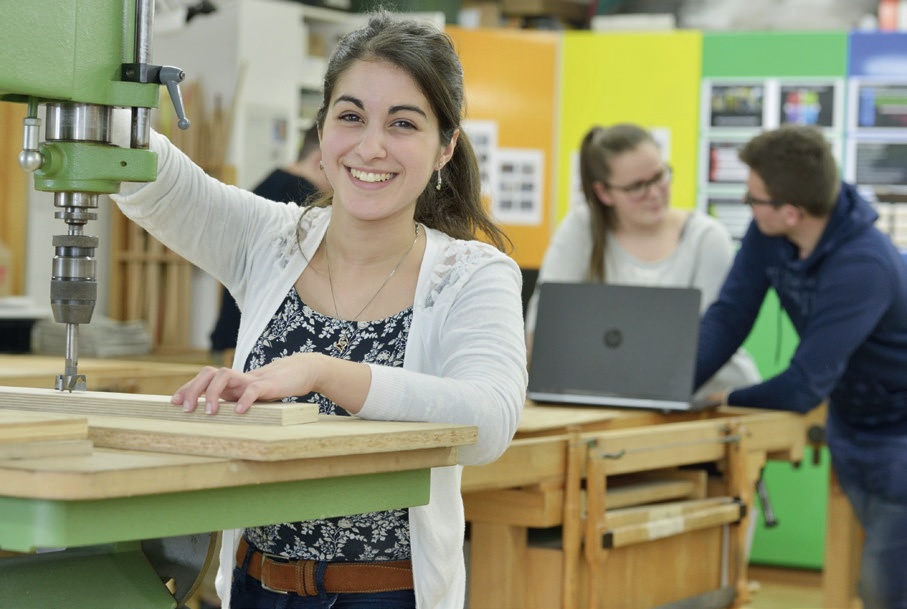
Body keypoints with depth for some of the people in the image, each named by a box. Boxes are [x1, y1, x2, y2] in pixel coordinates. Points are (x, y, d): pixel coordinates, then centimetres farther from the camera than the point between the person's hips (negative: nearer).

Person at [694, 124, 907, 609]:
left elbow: (805, 387, -31)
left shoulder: (862, 268, -33)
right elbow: (729, 316, -10)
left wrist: (725, 403, -18)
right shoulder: (767, 235, -11)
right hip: (850, 423, 8)